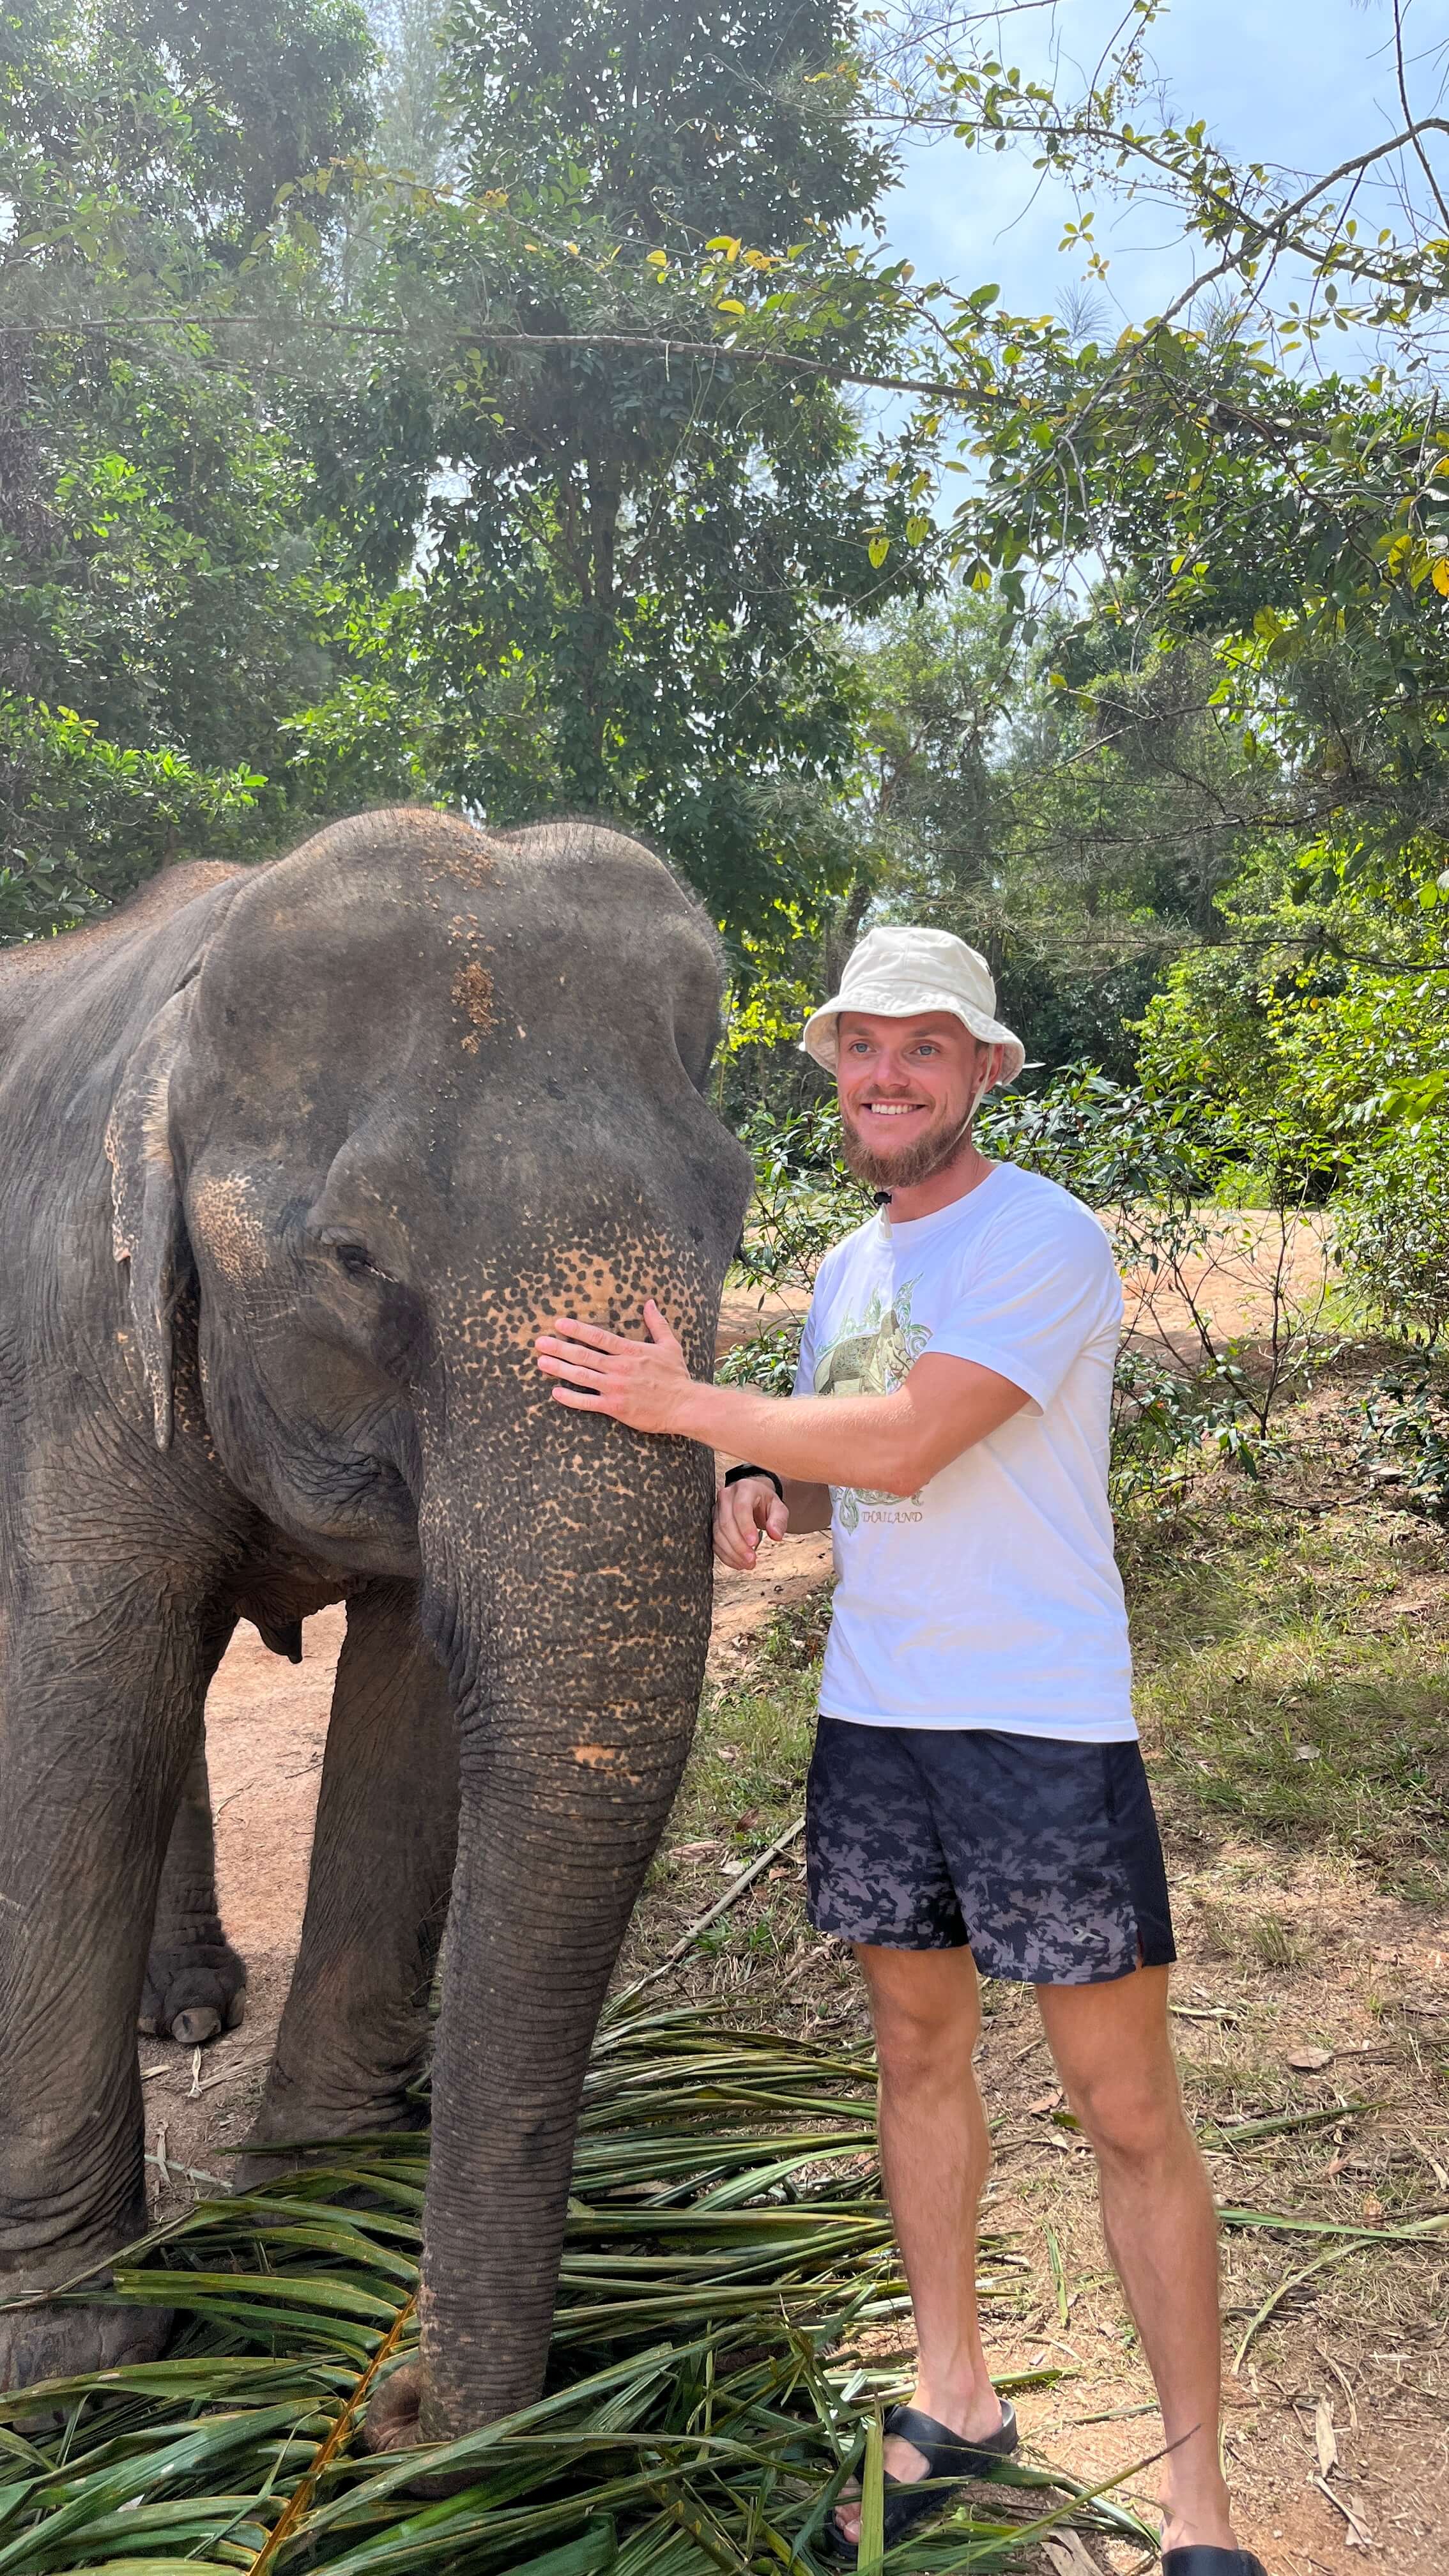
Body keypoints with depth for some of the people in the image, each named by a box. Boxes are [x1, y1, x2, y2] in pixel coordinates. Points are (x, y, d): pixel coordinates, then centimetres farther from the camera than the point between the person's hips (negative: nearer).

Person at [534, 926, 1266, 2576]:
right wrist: (755, 1492, -4)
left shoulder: (1044, 1238, -12)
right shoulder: (844, 1268, 13)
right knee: (917, 2049, 16)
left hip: (1041, 1724, -6)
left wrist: (678, 1404, -15)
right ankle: (954, 2403, 33)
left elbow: (905, 1446, -21)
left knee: (1125, 2108, 2)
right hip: (871, 1715, 7)